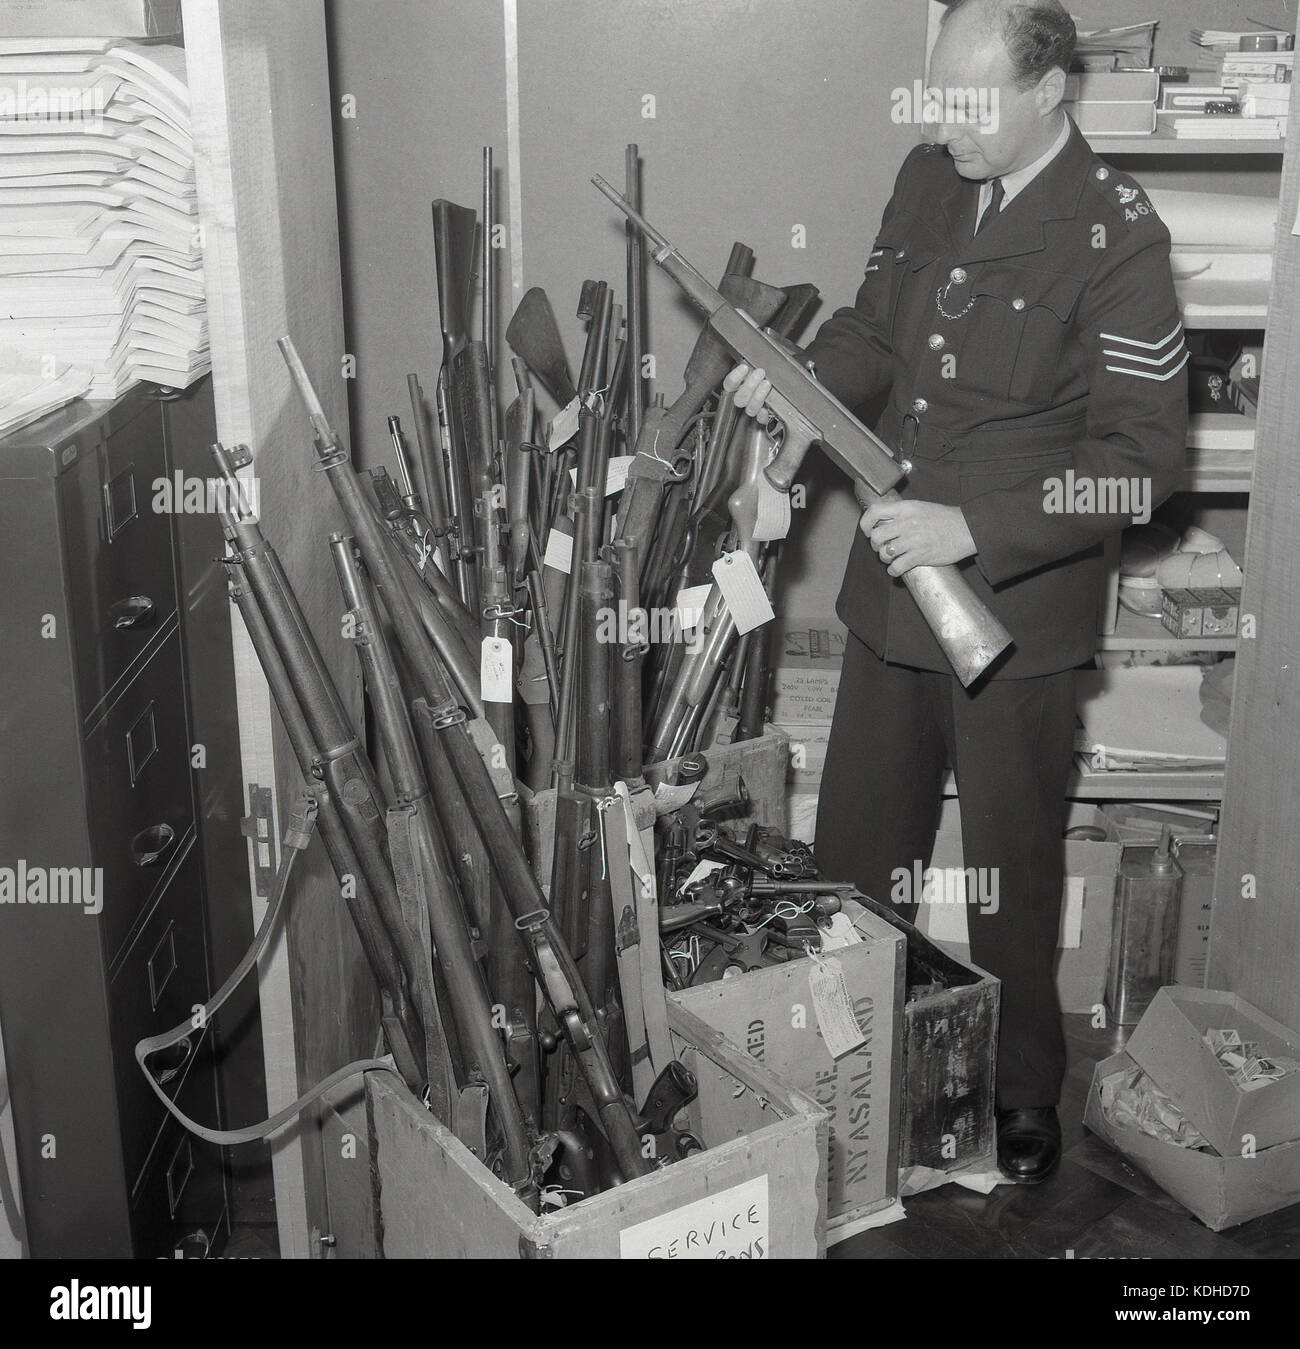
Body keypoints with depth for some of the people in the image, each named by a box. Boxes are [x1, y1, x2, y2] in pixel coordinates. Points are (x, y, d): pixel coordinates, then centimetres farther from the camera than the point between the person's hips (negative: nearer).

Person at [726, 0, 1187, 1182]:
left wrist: (973, 529, -25)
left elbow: (1143, 455, -18)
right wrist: (804, 378, -7)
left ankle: (1024, 1093, 35)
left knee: (1010, 866, 12)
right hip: (892, 586, 6)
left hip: (1018, 608, -6)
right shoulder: (929, 179, 2)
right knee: (855, 853, 18)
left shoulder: (1115, 236, -16)